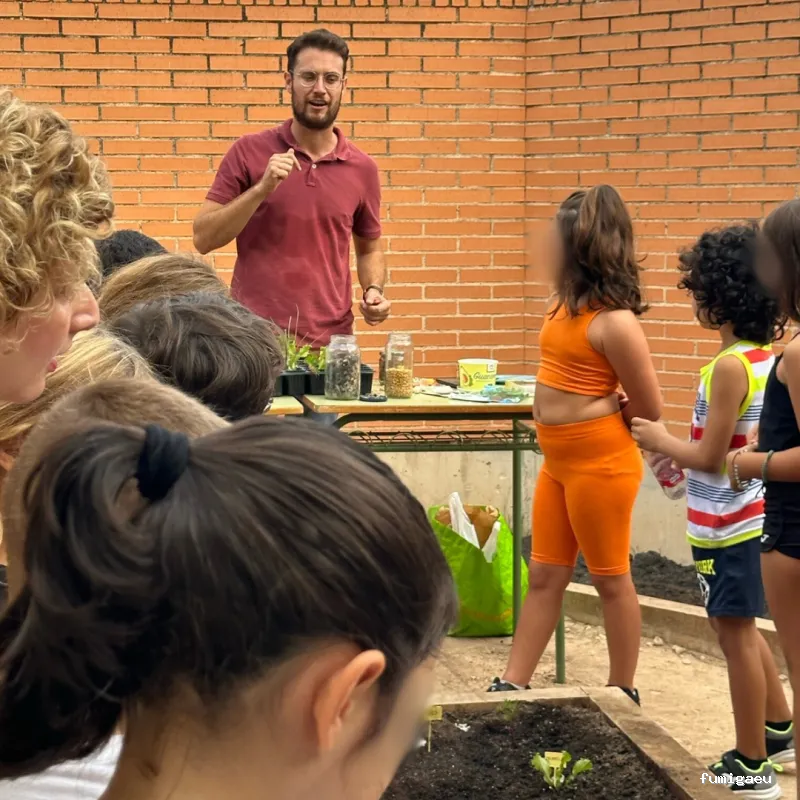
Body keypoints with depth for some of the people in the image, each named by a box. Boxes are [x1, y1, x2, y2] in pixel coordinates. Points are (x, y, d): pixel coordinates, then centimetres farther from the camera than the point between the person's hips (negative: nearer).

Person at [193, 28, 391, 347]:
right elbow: (203, 238, -6)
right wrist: (262, 188, -16)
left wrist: (374, 291, -3)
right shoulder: (248, 152, -2)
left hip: (330, 342, 2)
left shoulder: (362, 168, 3)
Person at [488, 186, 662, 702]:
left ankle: (622, 694, 18)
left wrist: (603, 427, 3)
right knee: (545, 576, 12)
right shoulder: (569, 303, 6)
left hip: (601, 464, -9)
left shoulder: (612, 320, -20)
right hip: (559, 462, 9)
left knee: (611, 580, 5)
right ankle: (512, 685, 18)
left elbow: (650, 409, -14)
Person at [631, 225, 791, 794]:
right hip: (751, 516, 9)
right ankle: (779, 730, 36)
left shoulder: (729, 366, -22)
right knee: (740, 629, 23)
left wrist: (662, 441, -4)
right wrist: (678, 450, 16)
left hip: (728, 525, -9)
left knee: (735, 635, 2)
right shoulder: (764, 358, 5)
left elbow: (709, 457, -19)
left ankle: (752, 765, 12)